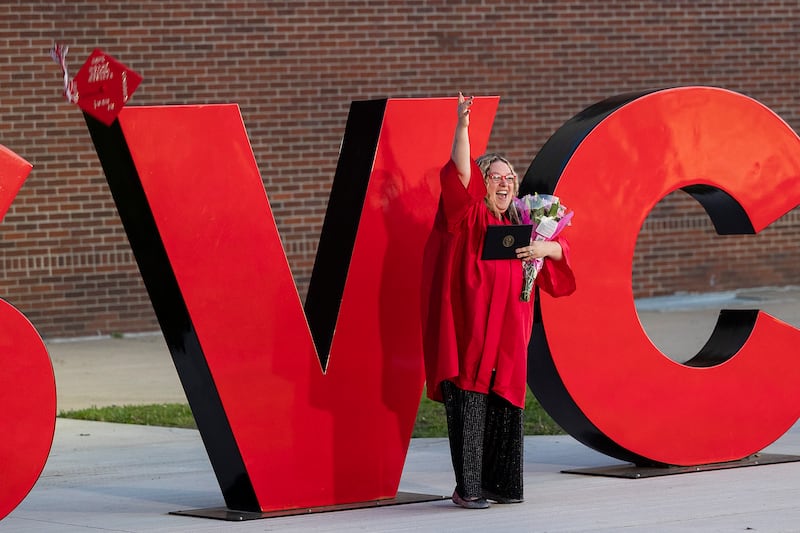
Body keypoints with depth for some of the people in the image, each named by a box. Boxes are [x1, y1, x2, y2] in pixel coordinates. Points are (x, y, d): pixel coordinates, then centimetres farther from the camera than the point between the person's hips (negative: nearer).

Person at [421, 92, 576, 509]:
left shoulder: (520, 224, 17)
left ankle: (500, 484, 14)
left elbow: (560, 249, 19)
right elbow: (461, 173, -14)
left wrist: (543, 248, -4)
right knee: (469, 404, -8)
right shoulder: (469, 217, 1)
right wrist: (462, 126, -25)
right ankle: (467, 487, -6)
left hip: (508, 333, 6)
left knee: (505, 406, 6)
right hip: (469, 327, -6)